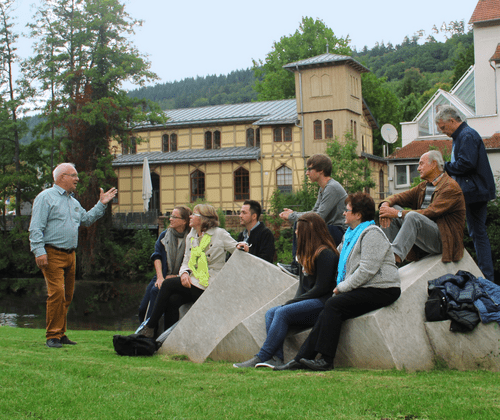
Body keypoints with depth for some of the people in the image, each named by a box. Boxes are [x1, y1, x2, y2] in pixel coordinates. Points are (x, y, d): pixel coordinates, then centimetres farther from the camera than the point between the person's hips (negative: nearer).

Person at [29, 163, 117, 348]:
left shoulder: (73, 202, 20)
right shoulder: (46, 197, -4)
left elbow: (87, 219, 30)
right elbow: (36, 228, -10)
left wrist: (101, 204, 22)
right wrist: (39, 251, -19)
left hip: (70, 254, 8)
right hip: (53, 254, -8)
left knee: (67, 295, 9)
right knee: (57, 293, -15)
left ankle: (60, 334, 18)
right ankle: (52, 336, -9)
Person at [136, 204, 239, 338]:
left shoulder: (219, 234, 0)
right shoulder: (190, 236, 18)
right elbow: (186, 262, 16)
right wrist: (184, 273, -6)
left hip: (207, 285, -6)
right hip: (192, 280, 6)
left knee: (168, 285, -19)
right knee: (172, 300, -24)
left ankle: (150, 328, -11)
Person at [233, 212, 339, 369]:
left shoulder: (325, 254, -10)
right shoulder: (309, 253, 21)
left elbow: (321, 288, -16)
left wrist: (293, 303, -13)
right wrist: (295, 301, 0)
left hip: (322, 303, -9)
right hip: (308, 303, 9)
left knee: (282, 313, -26)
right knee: (271, 313, -9)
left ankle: (261, 357, -26)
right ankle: (277, 358, -25)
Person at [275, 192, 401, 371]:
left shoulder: (371, 234, -11)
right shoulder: (351, 234, 20)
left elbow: (367, 270, -19)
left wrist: (342, 287, -13)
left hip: (380, 290, -9)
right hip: (363, 289, 9)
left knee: (334, 305, -22)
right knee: (328, 312, -9)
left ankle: (326, 360, -20)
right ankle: (302, 358, -12)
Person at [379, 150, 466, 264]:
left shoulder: (451, 187, -9)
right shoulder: (423, 186, 18)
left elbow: (430, 213, -20)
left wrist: (399, 213, -24)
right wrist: (386, 204, -13)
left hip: (442, 240, -8)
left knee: (413, 216, -33)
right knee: (393, 208, -4)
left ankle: (395, 257, -48)